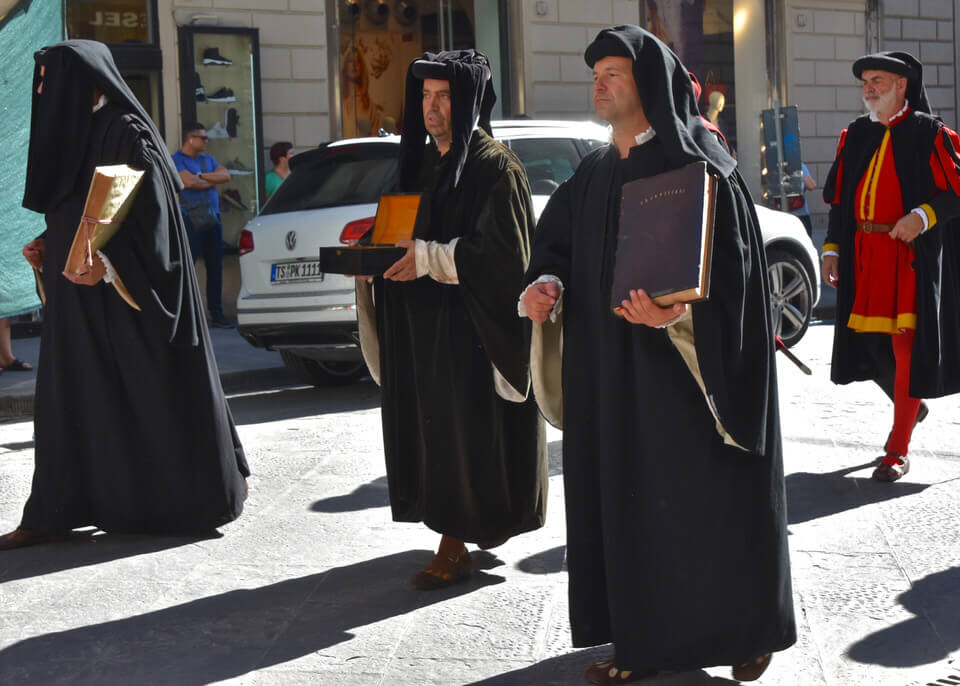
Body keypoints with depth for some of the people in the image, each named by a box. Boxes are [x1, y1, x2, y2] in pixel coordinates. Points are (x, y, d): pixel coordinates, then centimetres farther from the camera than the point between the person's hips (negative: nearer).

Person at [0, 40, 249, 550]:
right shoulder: (73, 132, 14)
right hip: (82, 296, 9)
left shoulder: (127, 133, -13)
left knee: (153, 393, 0)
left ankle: (199, 499, 13)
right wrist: (48, 246, 6)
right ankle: (56, 512, 9)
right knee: (73, 397, 6)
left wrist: (108, 265, -28)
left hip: (128, 297, -9)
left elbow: (152, 214, -18)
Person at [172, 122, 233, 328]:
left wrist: (201, 176, -7)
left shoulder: (207, 160, 19)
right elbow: (189, 182, -17)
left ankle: (217, 314, 11)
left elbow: (225, 175, 4)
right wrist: (212, 181, 0)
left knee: (215, 267, 6)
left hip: (212, 219, 7)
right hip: (190, 220, -6)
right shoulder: (176, 160, -2)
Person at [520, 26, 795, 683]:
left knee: (706, 499, 2)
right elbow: (558, 244, 15)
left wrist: (677, 313, -34)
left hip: (689, 372, -6)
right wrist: (546, 286, -7)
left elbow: (727, 262, -17)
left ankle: (746, 629, 19)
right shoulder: (595, 172, 13)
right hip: (615, 375, 6)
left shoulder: (697, 164, -9)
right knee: (628, 498, 8)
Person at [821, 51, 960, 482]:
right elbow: (839, 199, 15)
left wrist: (924, 215, -21)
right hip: (863, 255, 5)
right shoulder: (856, 136, 12)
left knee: (907, 345, -6)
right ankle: (908, 406, 38)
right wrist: (832, 249, 8)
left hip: (913, 253, -5)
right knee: (868, 340, 9)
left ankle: (898, 451, -1)